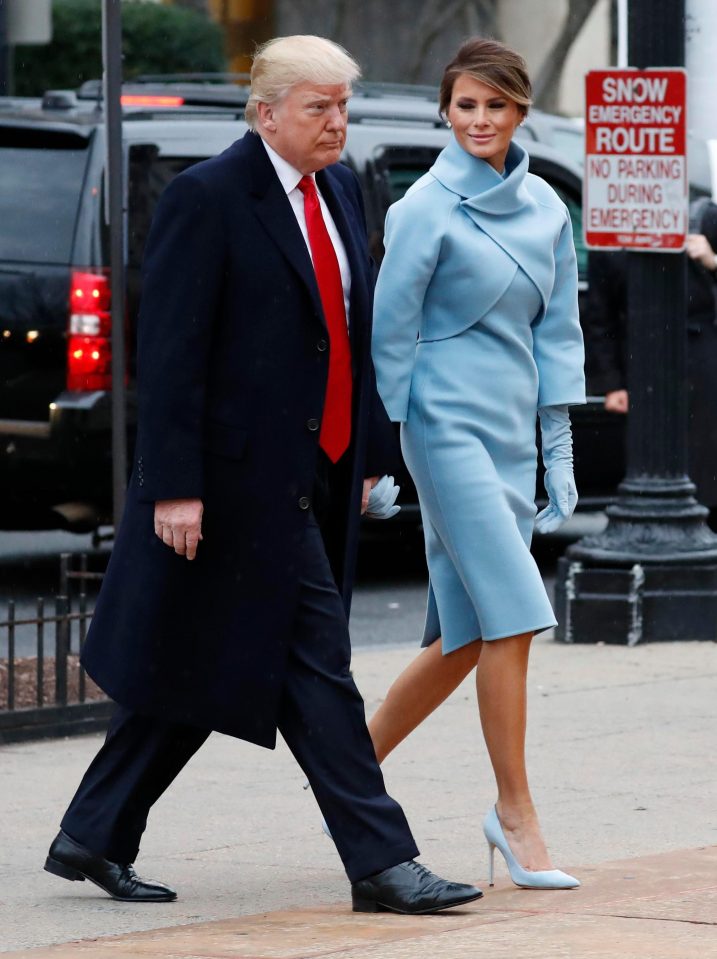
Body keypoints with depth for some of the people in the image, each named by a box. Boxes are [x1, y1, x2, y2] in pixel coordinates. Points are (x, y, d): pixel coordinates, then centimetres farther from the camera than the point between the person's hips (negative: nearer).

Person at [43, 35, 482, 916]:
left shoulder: (339, 190, 13)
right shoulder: (207, 199, -12)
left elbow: (356, 330, 18)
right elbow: (170, 353, -15)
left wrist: (367, 456, 15)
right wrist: (174, 486, -19)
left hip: (315, 479, 8)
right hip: (243, 476, -8)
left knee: (200, 674, 12)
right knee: (316, 662, -7)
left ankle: (94, 840, 22)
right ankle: (381, 862, -4)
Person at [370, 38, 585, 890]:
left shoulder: (546, 209, 10)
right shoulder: (426, 208, -8)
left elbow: (555, 332, 15)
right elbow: (391, 332, -6)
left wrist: (560, 452, 11)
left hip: (511, 429, 7)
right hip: (447, 423, -7)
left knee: (467, 637, 7)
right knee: (512, 614, -13)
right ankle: (515, 811, -6)